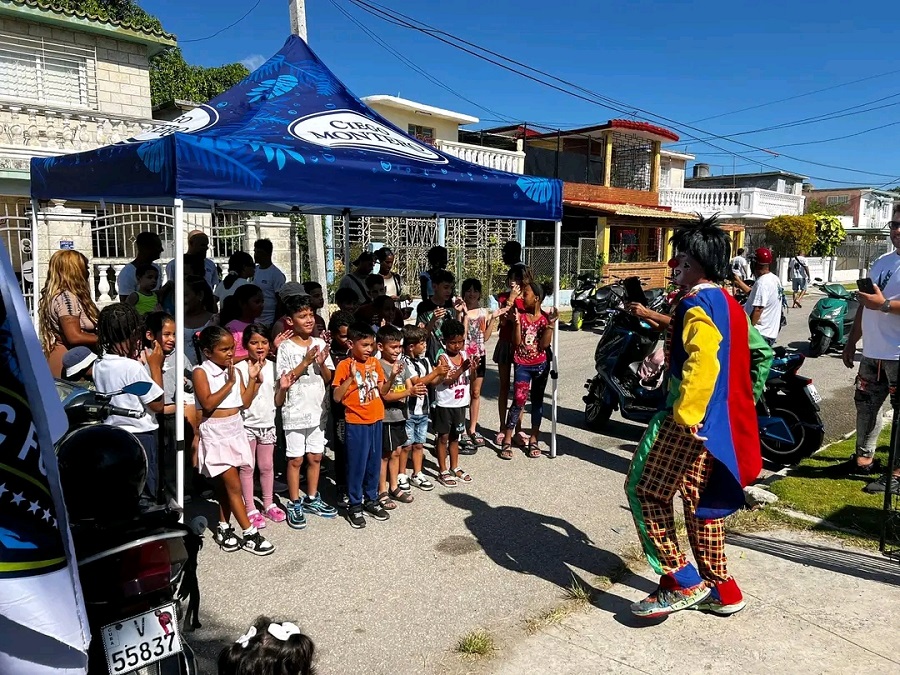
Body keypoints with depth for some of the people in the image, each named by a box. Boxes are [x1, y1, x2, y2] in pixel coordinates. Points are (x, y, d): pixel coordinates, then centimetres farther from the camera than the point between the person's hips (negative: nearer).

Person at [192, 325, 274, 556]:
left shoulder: (234, 371, 6)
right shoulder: (201, 372, -11)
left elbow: (245, 403, 4)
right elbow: (208, 404, -21)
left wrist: (253, 378, -4)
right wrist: (229, 383, -20)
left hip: (235, 430, 6)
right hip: (215, 434, -6)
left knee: (227, 485, 14)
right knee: (234, 485, -4)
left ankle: (223, 528, 26)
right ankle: (250, 534, 2)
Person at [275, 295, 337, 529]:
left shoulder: (320, 343, 3)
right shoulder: (286, 347, -9)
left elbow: (328, 378, 5)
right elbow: (285, 380, -13)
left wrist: (322, 364, -14)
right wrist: (305, 362, -21)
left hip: (316, 409, 4)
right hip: (295, 412, -4)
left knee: (315, 457, 12)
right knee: (296, 459, 4)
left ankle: (312, 499, 28)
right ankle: (294, 505, 16)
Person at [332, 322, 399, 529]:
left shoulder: (375, 363, 5)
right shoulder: (344, 366, -12)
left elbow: (382, 391, 9)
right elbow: (336, 397, -16)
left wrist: (392, 376, -7)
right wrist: (351, 377, -26)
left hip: (376, 420, 6)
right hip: (356, 424, -5)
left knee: (374, 463, 15)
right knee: (357, 465, 3)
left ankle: (371, 500, 30)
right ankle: (354, 506, 17)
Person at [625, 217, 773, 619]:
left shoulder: (697, 304, -16)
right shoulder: (728, 303, 15)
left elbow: (703, 362, -32)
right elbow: (761, 353, 24)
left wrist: (685, 414, -28)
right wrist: (748, 397, 23)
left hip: (691, 422, -10)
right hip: (722, 420, 10)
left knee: (645, 491, -2)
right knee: (701, 498, 19)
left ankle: (680, 581, 1)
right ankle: (719, 589, 28)